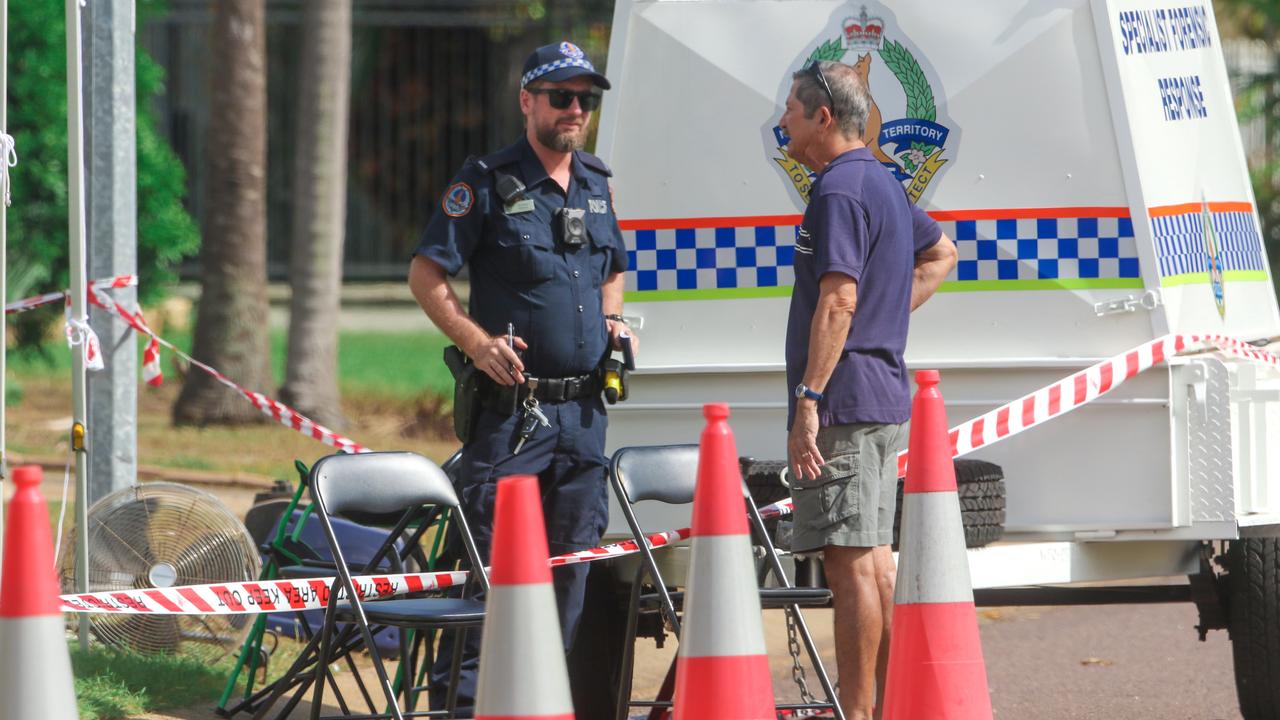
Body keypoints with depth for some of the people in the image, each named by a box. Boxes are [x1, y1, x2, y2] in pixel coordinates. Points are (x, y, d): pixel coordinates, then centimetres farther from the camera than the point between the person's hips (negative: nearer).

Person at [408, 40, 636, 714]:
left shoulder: (596, 184, 14)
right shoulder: (488, 183, -5)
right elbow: (425, 274, -6)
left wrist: (614, 322, 7)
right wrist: (477, 341, -17)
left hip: (584, 409, 6)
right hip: (511, 405, -6)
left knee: (573, 556, 9)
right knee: (487, 557, -8)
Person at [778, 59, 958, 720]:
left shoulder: (839, 190, -14)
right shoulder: (883, 184, 18)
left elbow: (838, 301, -22)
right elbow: (940, 252, 33)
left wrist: (808, 401, -24)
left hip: (843, 400, -11)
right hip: (884, 398, 11)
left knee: (850, 562, -10)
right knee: (874, 557, 14)